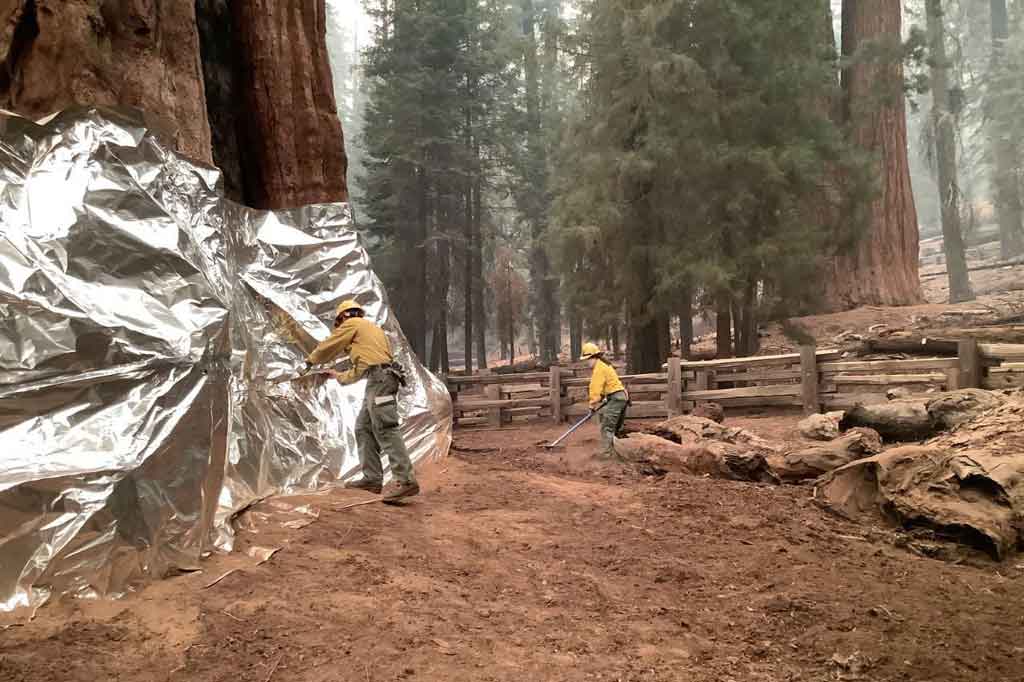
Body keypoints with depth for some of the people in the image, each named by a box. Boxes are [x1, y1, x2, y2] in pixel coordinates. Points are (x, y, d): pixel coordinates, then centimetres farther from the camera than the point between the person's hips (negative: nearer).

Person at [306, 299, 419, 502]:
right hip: (378, 380, 10)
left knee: (385, 430, -15)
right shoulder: (371, 329, 31)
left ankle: (406, 480, -22)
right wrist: (340, 376, 44)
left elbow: (330, 346, 13)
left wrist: (311, 360, 31)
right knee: (363, 428, 12)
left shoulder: (353, 324, 5)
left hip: (380, 379, -10)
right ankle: (372, 478, 12)